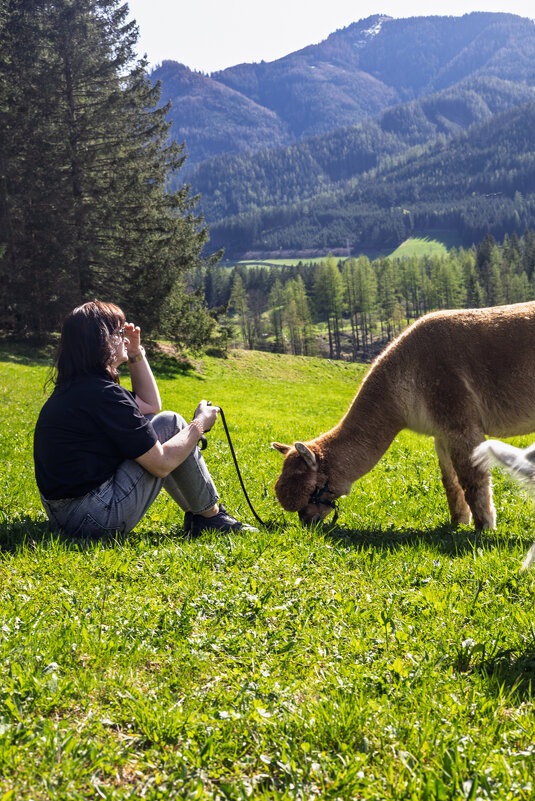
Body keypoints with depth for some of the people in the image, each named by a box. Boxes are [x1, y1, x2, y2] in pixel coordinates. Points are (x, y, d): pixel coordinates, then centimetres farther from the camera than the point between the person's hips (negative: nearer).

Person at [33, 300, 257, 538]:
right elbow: (162, 464, -15)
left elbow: (151, 406, 24)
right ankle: (210, 516, 10)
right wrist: (199, 424, -1)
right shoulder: (103, 394, -20)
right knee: (169, 424, -2)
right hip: (95, 519, -10)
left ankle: (196, 514, 25)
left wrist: (136, 355, 16)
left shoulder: (75, 387, 11)